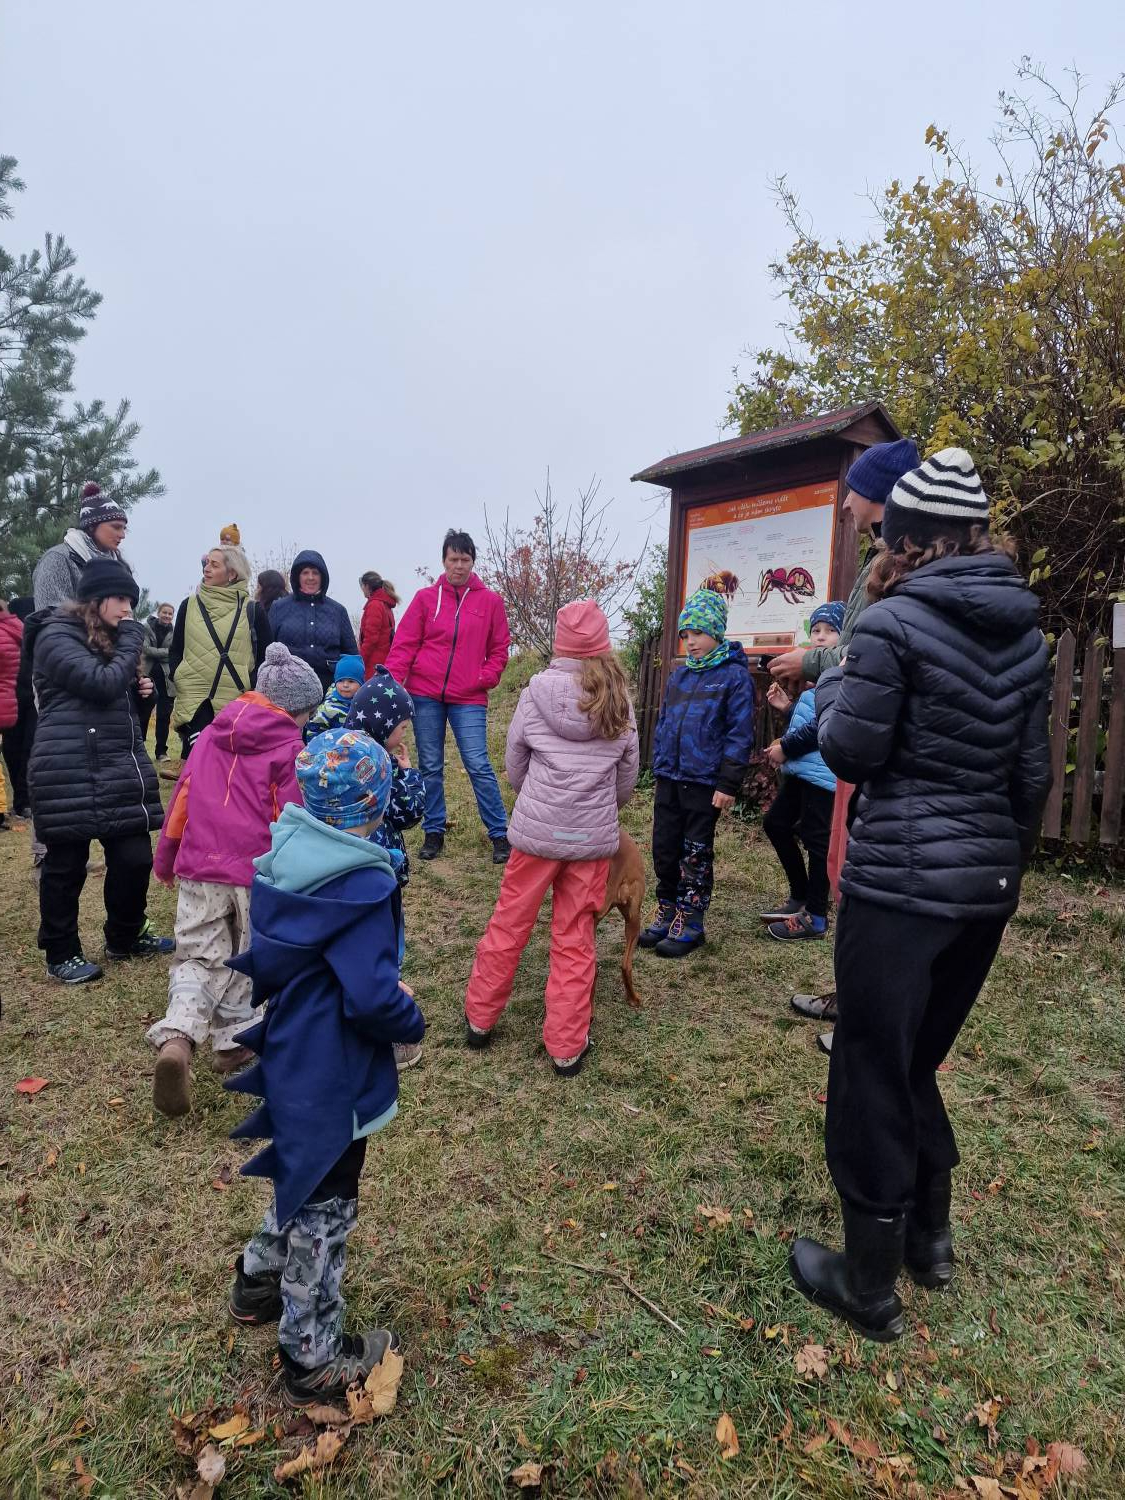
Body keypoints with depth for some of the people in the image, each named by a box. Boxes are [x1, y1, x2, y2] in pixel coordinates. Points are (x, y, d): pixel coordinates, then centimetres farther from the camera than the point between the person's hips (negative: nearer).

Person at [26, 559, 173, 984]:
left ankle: (124, 939, 25)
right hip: (70, 772, -8)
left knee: (135, 856, 5)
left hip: (120, 767, 8)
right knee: (66, 864, 3)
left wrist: (139, 688, 12)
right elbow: (101, 684, -19)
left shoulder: (108, 640, 22)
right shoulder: (57, 636, -6)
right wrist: (131, 641, -7)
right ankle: (61, 954, 17)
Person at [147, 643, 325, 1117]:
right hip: (259, 873, -3)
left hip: (199, 869, 3)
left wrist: (166, 859, 23)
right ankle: (233, 1042, 26)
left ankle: (176, 1037, -14)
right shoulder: (290, 747, -7)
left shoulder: (211, 735, 10)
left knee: (197, 959, 9)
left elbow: (181, 797, 13)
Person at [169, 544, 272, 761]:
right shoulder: (189, 605, 10)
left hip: (237, 700, 0)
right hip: (194, 698, 1)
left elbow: (266, 655, 6)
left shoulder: (250, 609, 4)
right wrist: (178, 679, 0)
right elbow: (175, 650, 16)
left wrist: (252, 685, -6)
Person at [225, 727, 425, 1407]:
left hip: (289, 1057, 8)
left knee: (303, 1181, 31)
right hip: (331, 1077, -8)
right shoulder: (361, 884, -28)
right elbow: (372, 998, -30)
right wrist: (413, 1020, -9)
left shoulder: (281, 855, -4)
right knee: (324, 1206, 12)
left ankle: (259, 1282, 51)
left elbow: (264, 958, 7)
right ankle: (314, 1358, 32)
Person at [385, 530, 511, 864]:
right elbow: (404, 645, 2)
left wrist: (486, 678, -5)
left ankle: (499, 834, 5)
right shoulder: (425, 598, 4)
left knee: (478, 765, -5)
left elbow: (499, 648, 10)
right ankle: (434, 833, 21)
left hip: (469, 699, -1)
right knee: (430, 767, 9)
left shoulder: (490, 601, 4)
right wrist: (391, 681, -10)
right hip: (425, 694, 2)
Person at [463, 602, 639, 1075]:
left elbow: (514, 763, 4)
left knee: (509, 923, 14)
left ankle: (479, 1018, 30)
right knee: (576, 938, 10)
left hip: (537, 828, -1)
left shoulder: (537, 690, -5)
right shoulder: (619, 699, -1)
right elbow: (629, 773, 9)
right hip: (594, 836, 1)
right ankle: (567, 1046, 18)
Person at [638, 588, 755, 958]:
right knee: (664, 849, 12)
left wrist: (728, 784, -15)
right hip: (669, 779, 6)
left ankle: (690, 923, 18)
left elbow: (740, 734, -12)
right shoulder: (679, 676, 11)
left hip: (704, 782, -6)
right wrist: (658, 767, 14)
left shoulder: (735, 676, -8)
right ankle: (667, 913, 27)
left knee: (695, 855, 5)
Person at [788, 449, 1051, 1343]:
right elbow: (1033, 771, 10)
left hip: (900, 881, -7)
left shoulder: (895, 621, -13)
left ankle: (871, 1287, 22)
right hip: (985, 881, 7)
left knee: (873, 1076, 7)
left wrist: (833, 703, 8)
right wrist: (1009, 869, 20)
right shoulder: (1025, 630, 8)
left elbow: (852, 754, -12)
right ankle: (931, 1236, 39)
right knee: (920, 1061, 24)